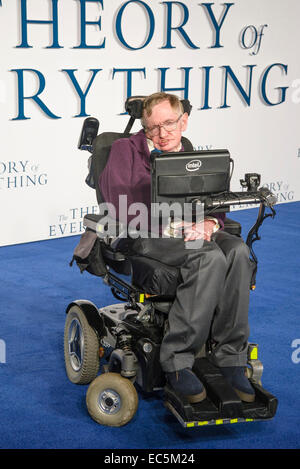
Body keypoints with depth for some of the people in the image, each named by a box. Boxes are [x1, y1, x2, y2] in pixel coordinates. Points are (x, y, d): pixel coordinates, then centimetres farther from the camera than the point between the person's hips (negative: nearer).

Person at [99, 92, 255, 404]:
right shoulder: (126, 150, 10)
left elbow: (216, 204, 15)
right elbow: (119, 202, -7)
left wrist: (210, 223, -12)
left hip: (190, 234, 5)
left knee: (237, 251, -29)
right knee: (210, 257, -34)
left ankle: (230, 357, -25)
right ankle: (176, 361, -29)